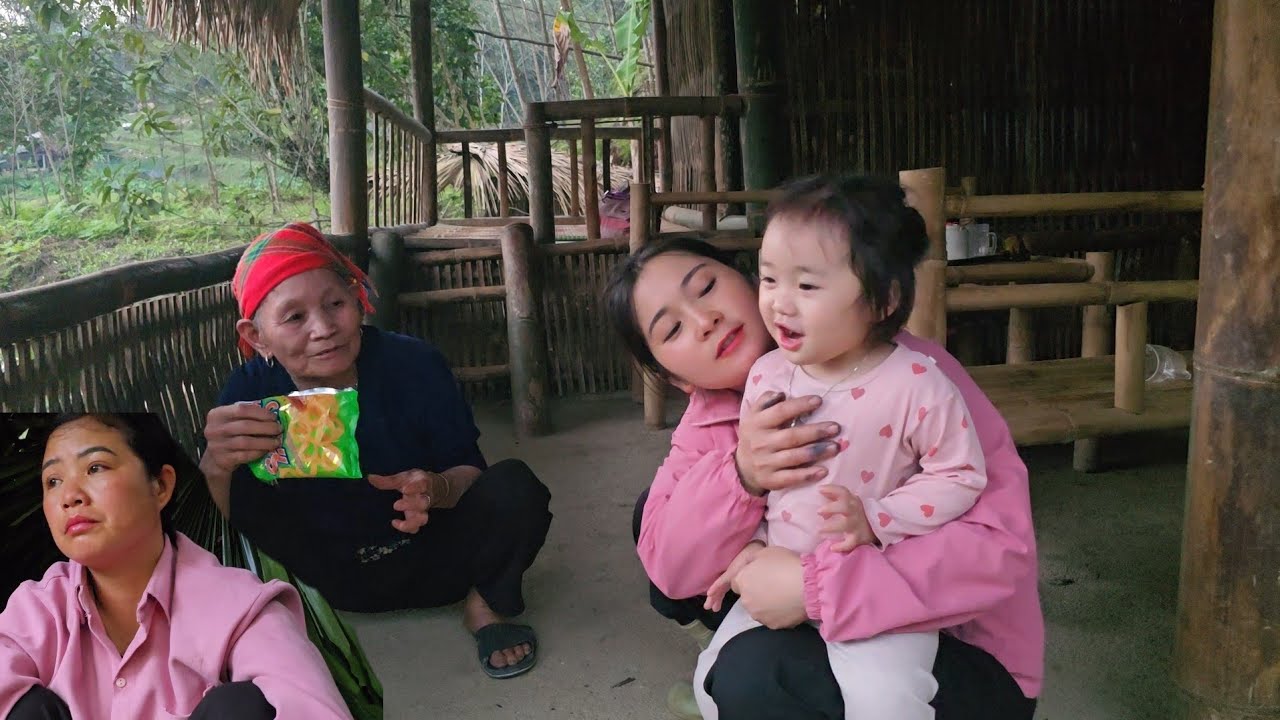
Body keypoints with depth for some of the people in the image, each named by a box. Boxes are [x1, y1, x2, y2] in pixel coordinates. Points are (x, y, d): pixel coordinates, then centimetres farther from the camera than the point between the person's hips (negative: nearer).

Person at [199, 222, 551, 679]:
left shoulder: (414, 364, -19)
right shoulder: (253, 390, -15)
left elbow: (469, 469, -11)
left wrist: (437, 489, -37)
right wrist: (215, 467, -44)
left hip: (433, 558, 0)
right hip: (332, 581, 0)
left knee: (514, 488, -27)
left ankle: (487, 605, 4)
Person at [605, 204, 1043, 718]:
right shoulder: (714, 409, -5)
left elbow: (1000, 544, -31)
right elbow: (668, 567, -12)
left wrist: (814, 585, -35)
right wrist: (741, 477, -30)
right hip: (817, 620, 6)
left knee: (757, 674, -31)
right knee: (657, 512, -1)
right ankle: (731, 672, 16)